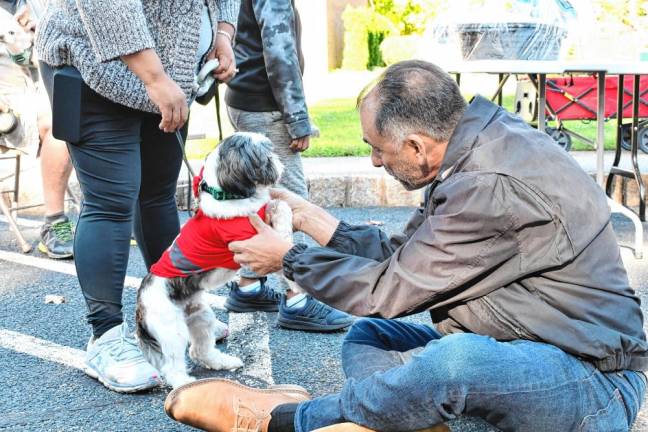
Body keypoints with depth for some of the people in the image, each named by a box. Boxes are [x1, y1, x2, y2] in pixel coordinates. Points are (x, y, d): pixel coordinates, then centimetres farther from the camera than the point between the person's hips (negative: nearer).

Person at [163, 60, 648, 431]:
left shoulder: (491, 187, -27)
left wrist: (289, 258, -4)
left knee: (455, 357, -37)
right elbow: (402, 255, 9)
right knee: (368, 336, 9)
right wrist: (311, 218, 12)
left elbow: (387, 289, -18)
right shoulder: (481, 142, 3)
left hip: (594, 385, -9)